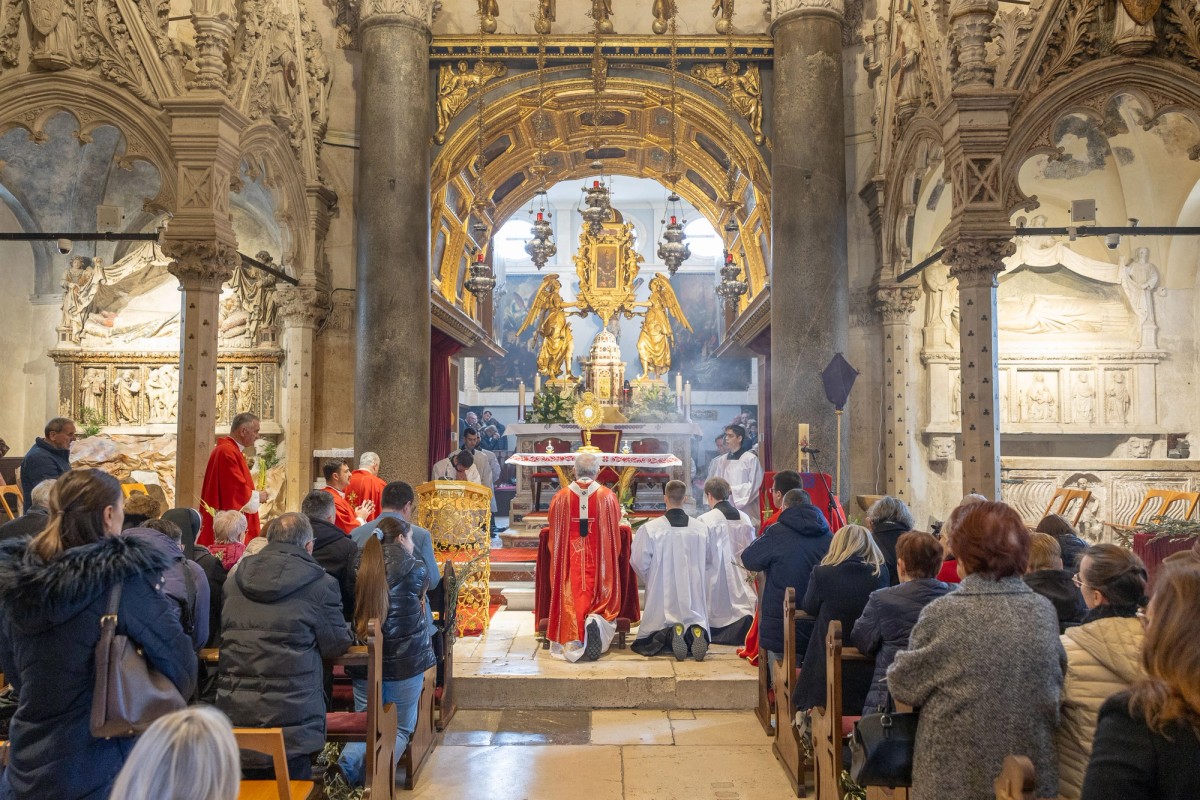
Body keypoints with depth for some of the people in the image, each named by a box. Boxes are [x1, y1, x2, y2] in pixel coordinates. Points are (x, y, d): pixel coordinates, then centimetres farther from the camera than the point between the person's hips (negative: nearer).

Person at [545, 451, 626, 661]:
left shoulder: (561, 497, -2)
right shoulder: (608, 496, -3)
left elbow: (554, 533, 8)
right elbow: (615, 530, 9)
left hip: (569, 560, 1)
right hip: (599, 561, 0)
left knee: (570, 599, 8)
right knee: (600, 596, 11)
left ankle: (572, 642, -3)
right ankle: (595, 620, -18)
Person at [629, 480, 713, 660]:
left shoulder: (649, 529, -13)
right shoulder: (702, 529, -4)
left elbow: (639, 563, -6)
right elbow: (710, 560, 10)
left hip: (662, 594, -2)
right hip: (694, 595, 2)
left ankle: (669, 633, -20)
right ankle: (695, 631, -18)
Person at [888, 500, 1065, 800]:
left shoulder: (944, 613, -18)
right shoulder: (1043, 610, -4)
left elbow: (903, 686, -7)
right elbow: (1056, 680, 11)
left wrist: (896, 669, 13)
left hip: (958, 773, -4)